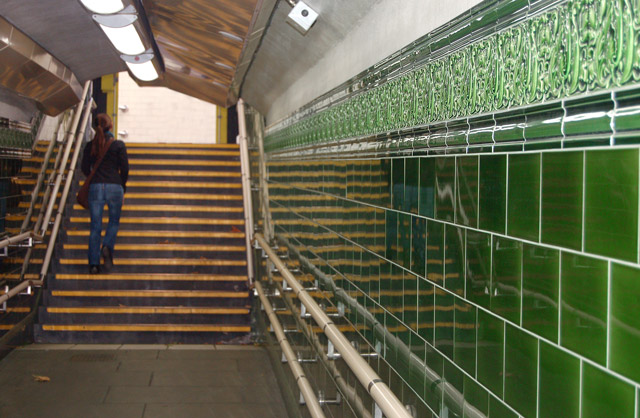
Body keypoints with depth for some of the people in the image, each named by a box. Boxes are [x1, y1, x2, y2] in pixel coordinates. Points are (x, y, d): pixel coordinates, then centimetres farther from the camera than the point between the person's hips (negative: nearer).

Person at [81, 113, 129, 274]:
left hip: (95, 188, 2)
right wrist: (122, 189, 10)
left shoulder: (90, 145, 6)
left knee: (95, 226, 6)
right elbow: (125, 169, -1)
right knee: (114, 222, 15)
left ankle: (94, 263, 2)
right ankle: (107, 247, -13)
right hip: (114, 187, -2)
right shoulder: (118, 145, -2)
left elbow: (85, 168, 9)